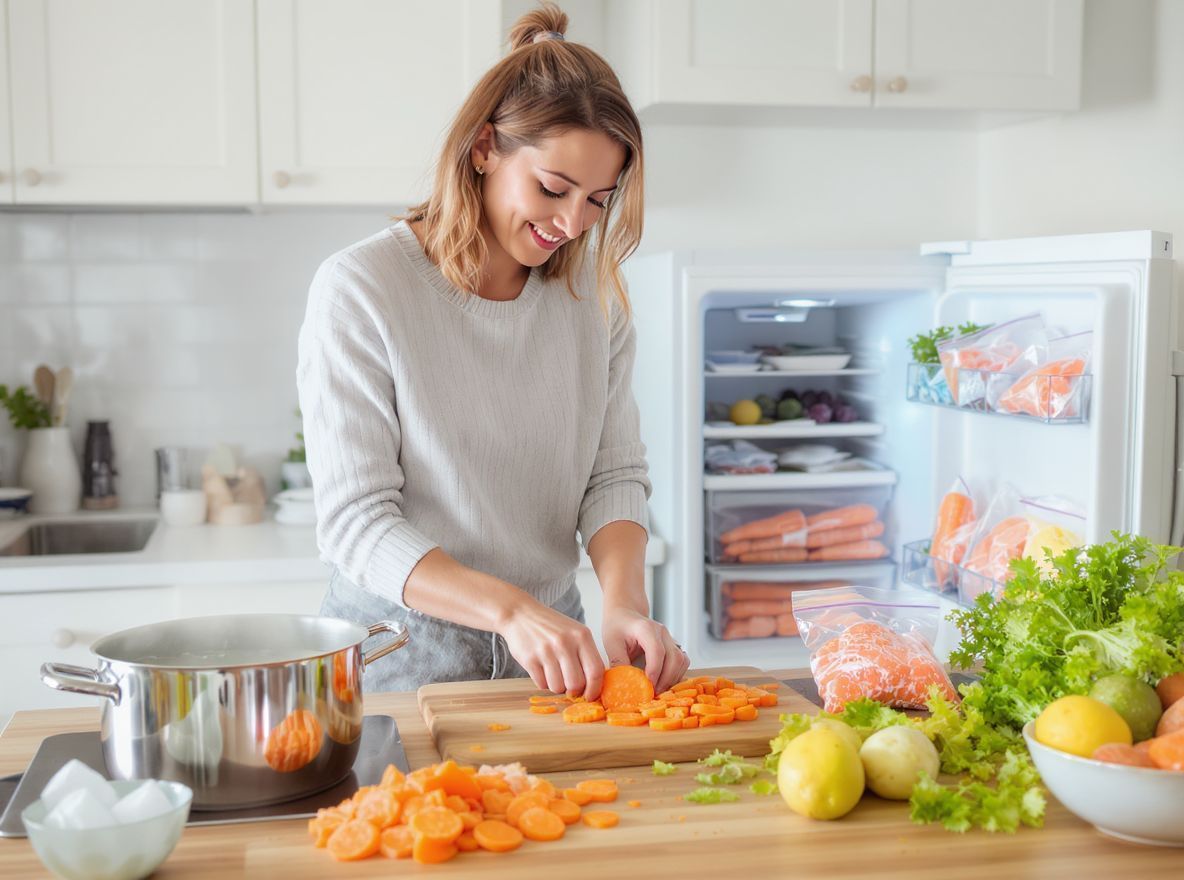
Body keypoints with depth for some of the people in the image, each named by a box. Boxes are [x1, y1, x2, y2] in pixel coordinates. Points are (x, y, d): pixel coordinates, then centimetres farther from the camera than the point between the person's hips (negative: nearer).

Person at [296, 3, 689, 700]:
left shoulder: (594, 292, 4)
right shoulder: (360, 289, -10)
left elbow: (616, 474, 5)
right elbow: (357, 524, -14)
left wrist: (626, 602, -15)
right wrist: (511, 609, -26)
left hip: (550, 650, 3)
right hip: (402, 655, -3)